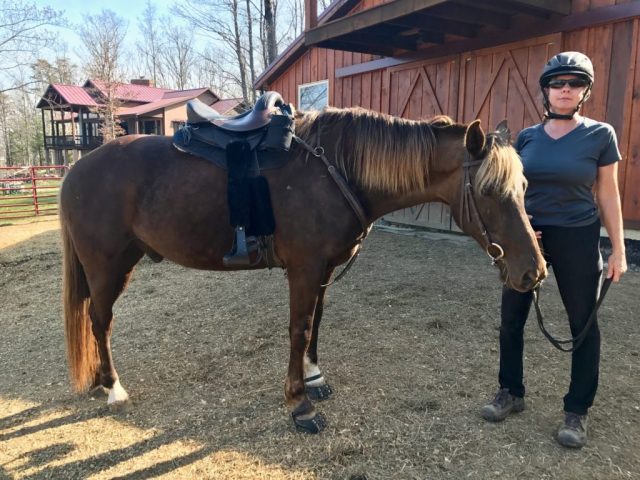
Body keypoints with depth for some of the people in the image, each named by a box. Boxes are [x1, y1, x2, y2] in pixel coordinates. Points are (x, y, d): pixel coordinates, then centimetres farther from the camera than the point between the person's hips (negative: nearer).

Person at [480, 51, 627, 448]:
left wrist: (619, 250, -3)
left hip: (577, 238, -2)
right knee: (511, 318, 8)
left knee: (583, 324, 7)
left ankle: (577, 411, 23)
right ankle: (511, 393, 27)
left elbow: (608, 195, -2)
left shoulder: (600, 135, -4)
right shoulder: (527, 137, 3)